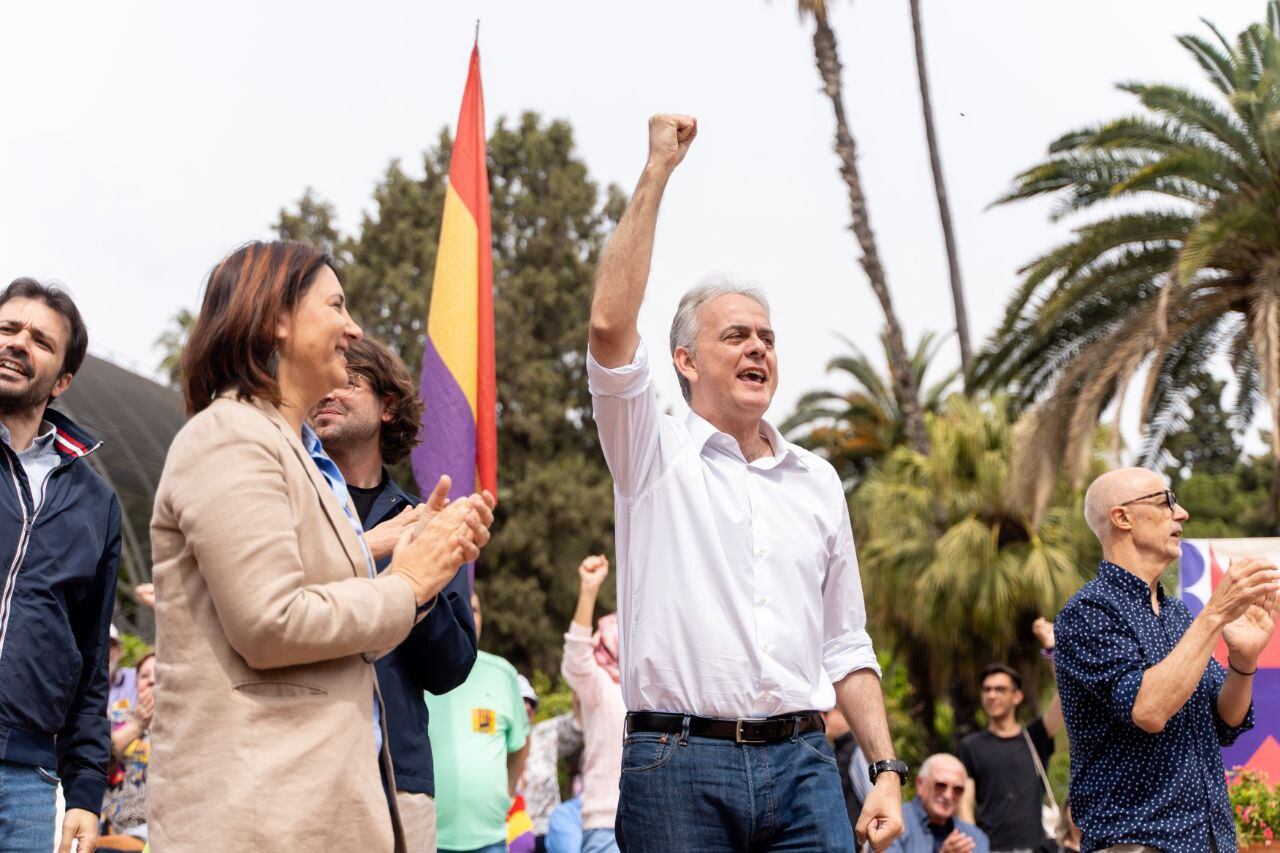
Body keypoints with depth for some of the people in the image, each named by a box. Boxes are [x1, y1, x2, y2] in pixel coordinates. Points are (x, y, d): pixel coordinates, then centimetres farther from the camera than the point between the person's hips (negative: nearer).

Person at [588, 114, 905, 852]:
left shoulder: (818, 481, 17)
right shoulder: (656, 453, 6)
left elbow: (846, 647, 18)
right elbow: (611, 325, -12)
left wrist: (887, 770, 7)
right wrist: (658, 171, -8)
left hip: (801, 763, 3)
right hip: (679, 762, -3)